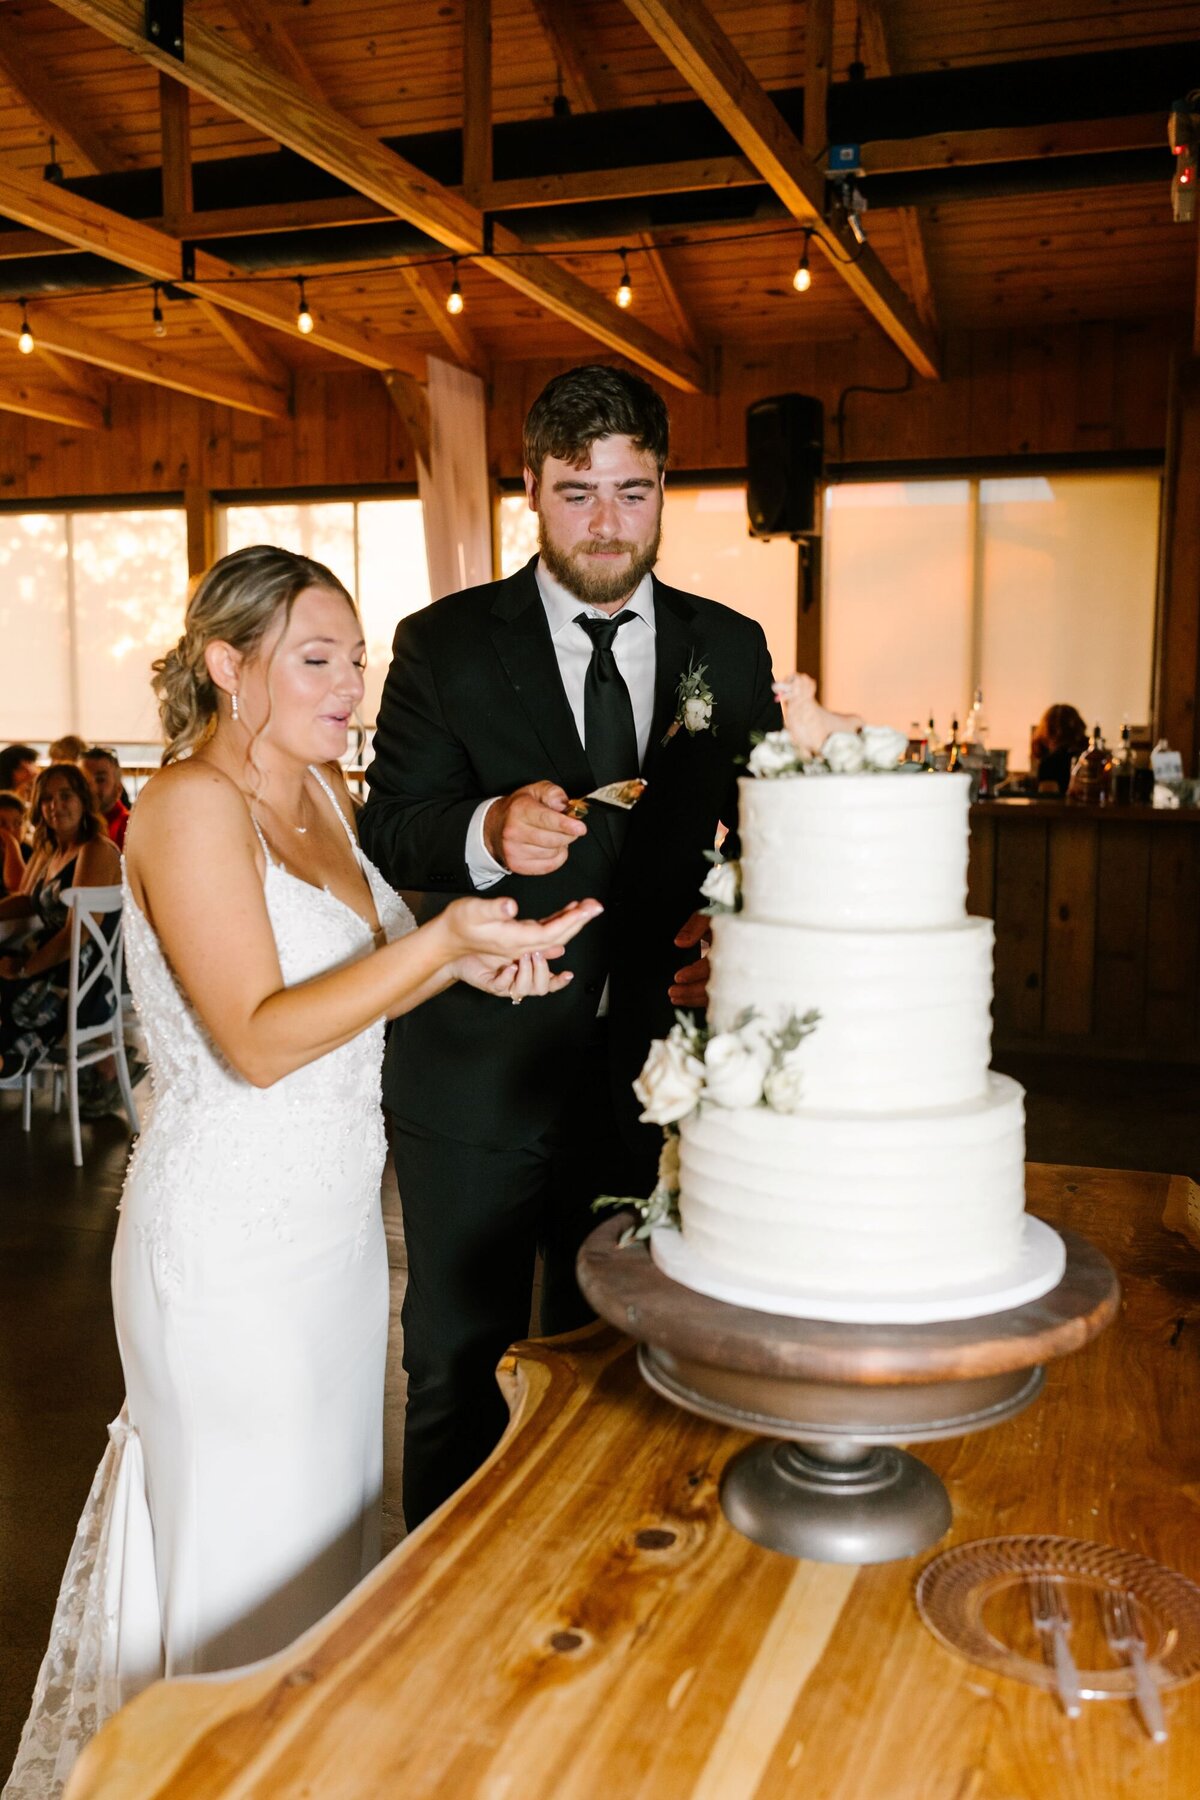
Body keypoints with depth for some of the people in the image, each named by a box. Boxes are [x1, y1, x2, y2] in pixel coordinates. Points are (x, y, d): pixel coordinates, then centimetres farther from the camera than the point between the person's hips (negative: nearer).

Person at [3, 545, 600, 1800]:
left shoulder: (319, 788, 8)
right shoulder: (192, 803, -17)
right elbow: (258, 1039, -24)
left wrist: (471, 964, -4)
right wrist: (439, 943, -31)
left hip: (334, 1218, 8)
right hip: (234, 1238, -8)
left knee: (330, 1520, 21)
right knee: (259, 1560, 8)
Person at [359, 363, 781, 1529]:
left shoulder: (728, 648, 5)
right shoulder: (444, 644, -2)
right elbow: (387, 831, -7)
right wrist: (487, 833, -28)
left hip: (653, 1070, 2)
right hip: (477, 1074, -2)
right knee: (458, 1369, 13)